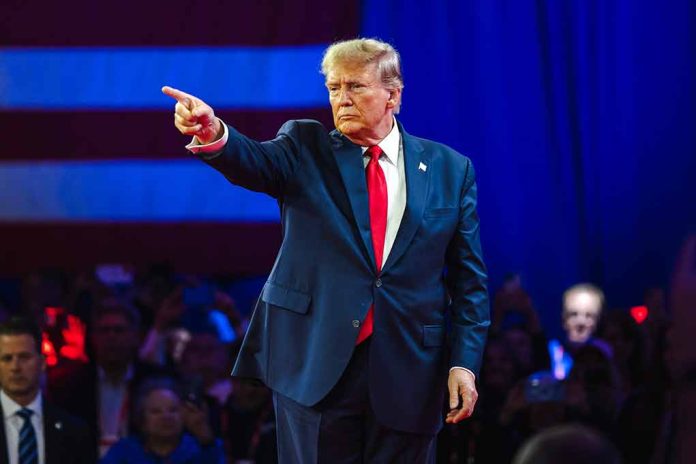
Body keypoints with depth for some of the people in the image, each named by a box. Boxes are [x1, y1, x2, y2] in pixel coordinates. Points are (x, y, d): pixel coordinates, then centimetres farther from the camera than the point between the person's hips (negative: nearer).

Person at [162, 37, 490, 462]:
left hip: (409, 374, 1)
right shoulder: (307, 149, 5)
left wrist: (465, 362, -2)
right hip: (314, 366, -1)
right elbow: (254, 163, -17)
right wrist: (214, 134, -39)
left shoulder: (450, 168, 7)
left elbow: (469, 276, 7)